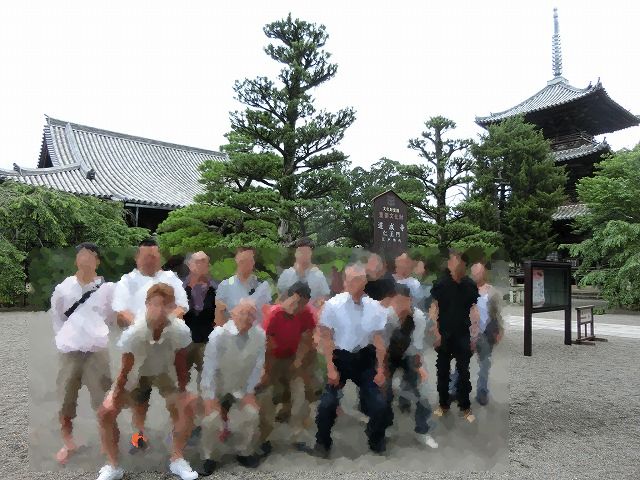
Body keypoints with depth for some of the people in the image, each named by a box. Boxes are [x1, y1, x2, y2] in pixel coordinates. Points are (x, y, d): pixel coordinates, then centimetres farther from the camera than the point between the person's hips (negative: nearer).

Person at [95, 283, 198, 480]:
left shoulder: (180, 331, -31)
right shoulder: (133, 332, -36)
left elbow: (180, 364, -14)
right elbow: (126, 368, -21)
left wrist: (182, 391, -6)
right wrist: (117, 395, -13)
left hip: (164, 373, 1)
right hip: (135, 374, -1)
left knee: (187, 406, -13)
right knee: (106, 412, -13)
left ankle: (177, 460, 10)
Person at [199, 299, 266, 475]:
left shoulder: (260, 335, -19)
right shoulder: (218, 335, -26)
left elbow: (257, 366, -10)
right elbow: (209, 367, -24)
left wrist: (249, 391, -8)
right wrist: (209, 397, -24)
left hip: (242, 389, 2)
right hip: (217, 388, -2)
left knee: (252, 415, -13)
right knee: (212, 419, -17)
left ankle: (245, 452, 15)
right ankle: (210, 457, 10)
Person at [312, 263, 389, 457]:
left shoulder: (375, 307, -11)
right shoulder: (333, 305, -16)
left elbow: (378, 340, 0)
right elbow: (326, 337, -8)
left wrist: (380, 369, 2)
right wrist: (331, 367, -10)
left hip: (365, 358, 2)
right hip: (340, 357, -1)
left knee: (379, 405, 0)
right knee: (327, 403, -7)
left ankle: (377, 442, 30)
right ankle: (322, 443, 22)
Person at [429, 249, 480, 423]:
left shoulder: (470, 285, -3)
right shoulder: (440, 284, -9)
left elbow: (474, 311, 3)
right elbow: (433, 310, -6)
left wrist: (474, 336, 2)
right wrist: (436, 334, -9)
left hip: (463, 336, 1)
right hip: (444, 336, -1)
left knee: (464, 372, 7)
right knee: (443, 371, 10)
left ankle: (465, 407, 20)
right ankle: (444, 404, 26)